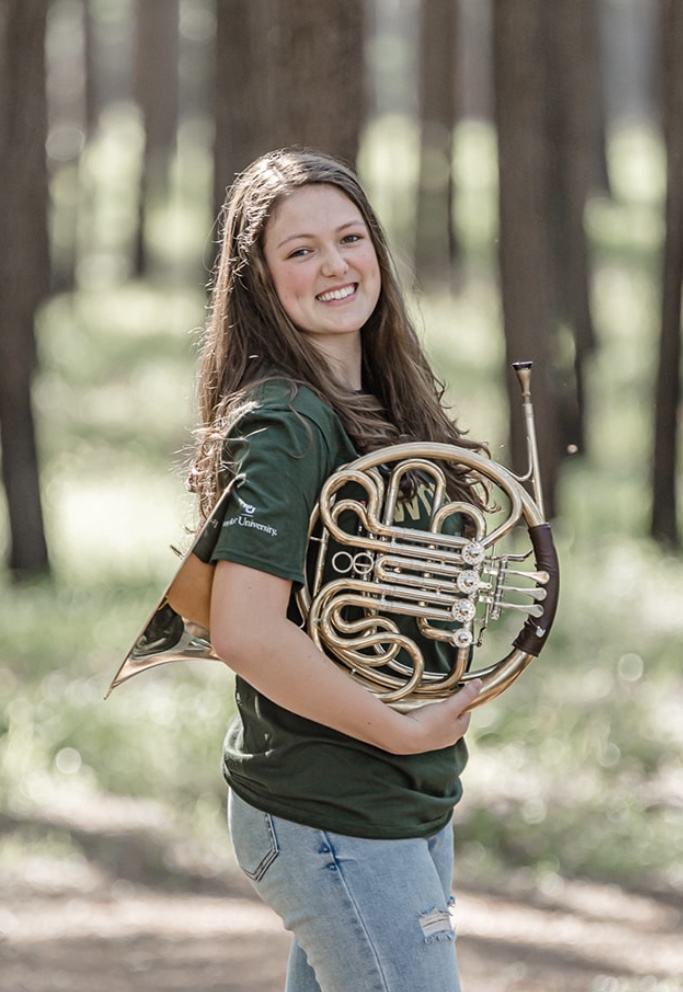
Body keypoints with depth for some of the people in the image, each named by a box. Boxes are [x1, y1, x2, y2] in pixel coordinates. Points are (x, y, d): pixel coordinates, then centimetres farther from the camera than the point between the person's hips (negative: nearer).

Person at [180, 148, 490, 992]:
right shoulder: (282, 422, -17)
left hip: (414, 802, 9)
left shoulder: (385, 405, 11)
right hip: (332, 819, -9)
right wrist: (403, 729, -19)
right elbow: (243, 632, -26)